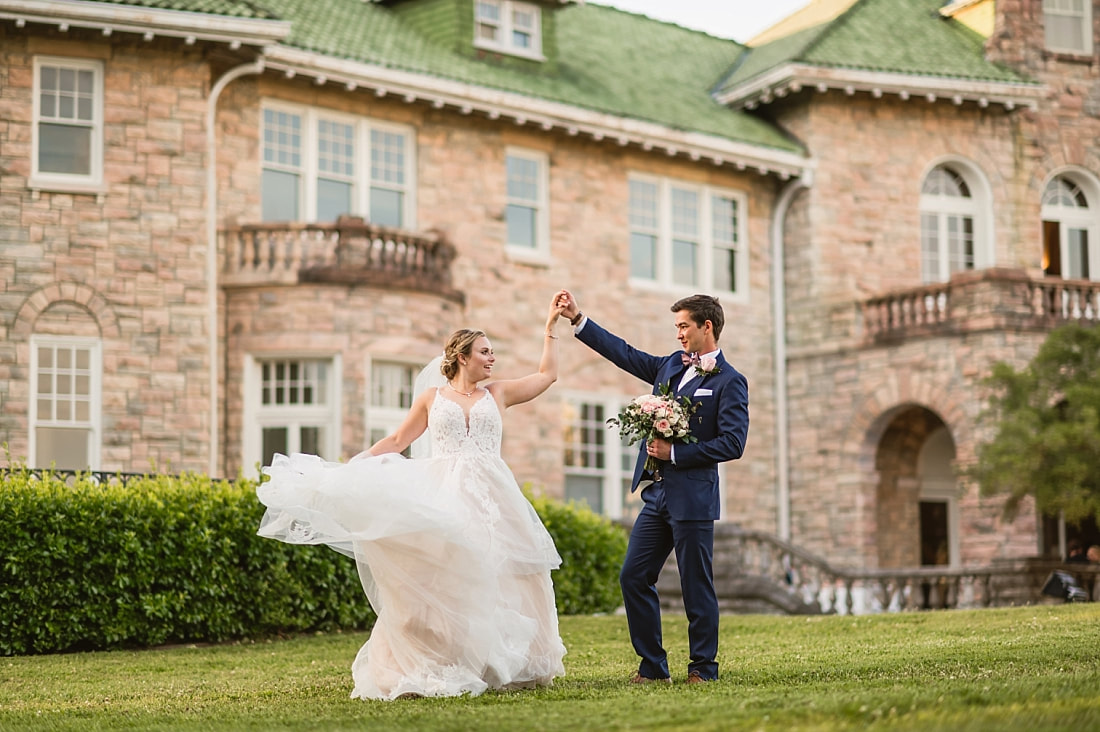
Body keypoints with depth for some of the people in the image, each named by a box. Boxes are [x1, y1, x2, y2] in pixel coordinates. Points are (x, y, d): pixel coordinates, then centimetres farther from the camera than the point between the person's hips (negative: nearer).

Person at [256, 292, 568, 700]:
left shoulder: (498, 394, 17)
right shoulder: (431, 398, 14)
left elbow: (547, 375, 22)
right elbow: (396, 441, 14)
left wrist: (551, 326, 22)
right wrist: (350, 468, 7)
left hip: (490, 497, 2)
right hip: (443, 495, -1)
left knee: (493, 580, -3)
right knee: (439, 580, -13)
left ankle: (497, 667, 7)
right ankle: (434, 670, -13)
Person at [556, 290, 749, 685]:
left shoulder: (729, 381, -7)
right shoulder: (672, 365, 15)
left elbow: (732, 442, -15)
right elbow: (624, 354, 21)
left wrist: (674, 453, -16)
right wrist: (578, 318, 17)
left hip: (692, 499, -7)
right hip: (656, 493, 8)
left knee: (696, 586, 0)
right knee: (634, 577, 6)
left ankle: (703, 667, 13)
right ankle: (653, 666, 13)